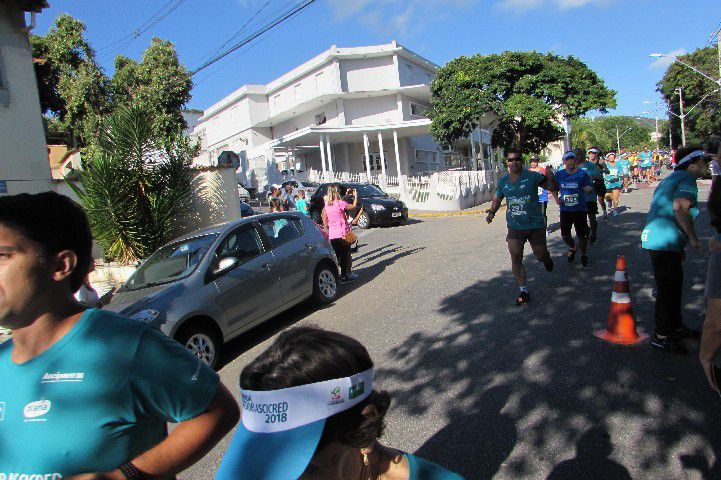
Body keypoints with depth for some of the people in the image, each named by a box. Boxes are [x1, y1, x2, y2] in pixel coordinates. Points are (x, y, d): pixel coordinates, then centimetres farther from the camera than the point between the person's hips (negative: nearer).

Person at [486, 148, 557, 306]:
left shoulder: (532, 176, -8)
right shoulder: (503, 181, 3)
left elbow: (553, 188, -4)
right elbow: (497, 199, 17)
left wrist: (550, 178, -26)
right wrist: (491, 212, -1)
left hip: (535, 225, -2)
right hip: (515, 227, 2)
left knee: (540, 255, 10)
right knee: (515, 259, -5)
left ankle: (546, 259, 50)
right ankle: (523, 291, 8)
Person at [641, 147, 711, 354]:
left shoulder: (673, 178, 21)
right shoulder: (687, 178, -10)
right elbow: (680, 207, -28)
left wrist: (679, 245, 29)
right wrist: (693, 238, -18)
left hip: (657, 240, 11)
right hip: (664, 243, -11)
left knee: (674, 285, 21)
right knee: (668, 290, -2)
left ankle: (677, 327, 36)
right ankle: (661, 336, 9)